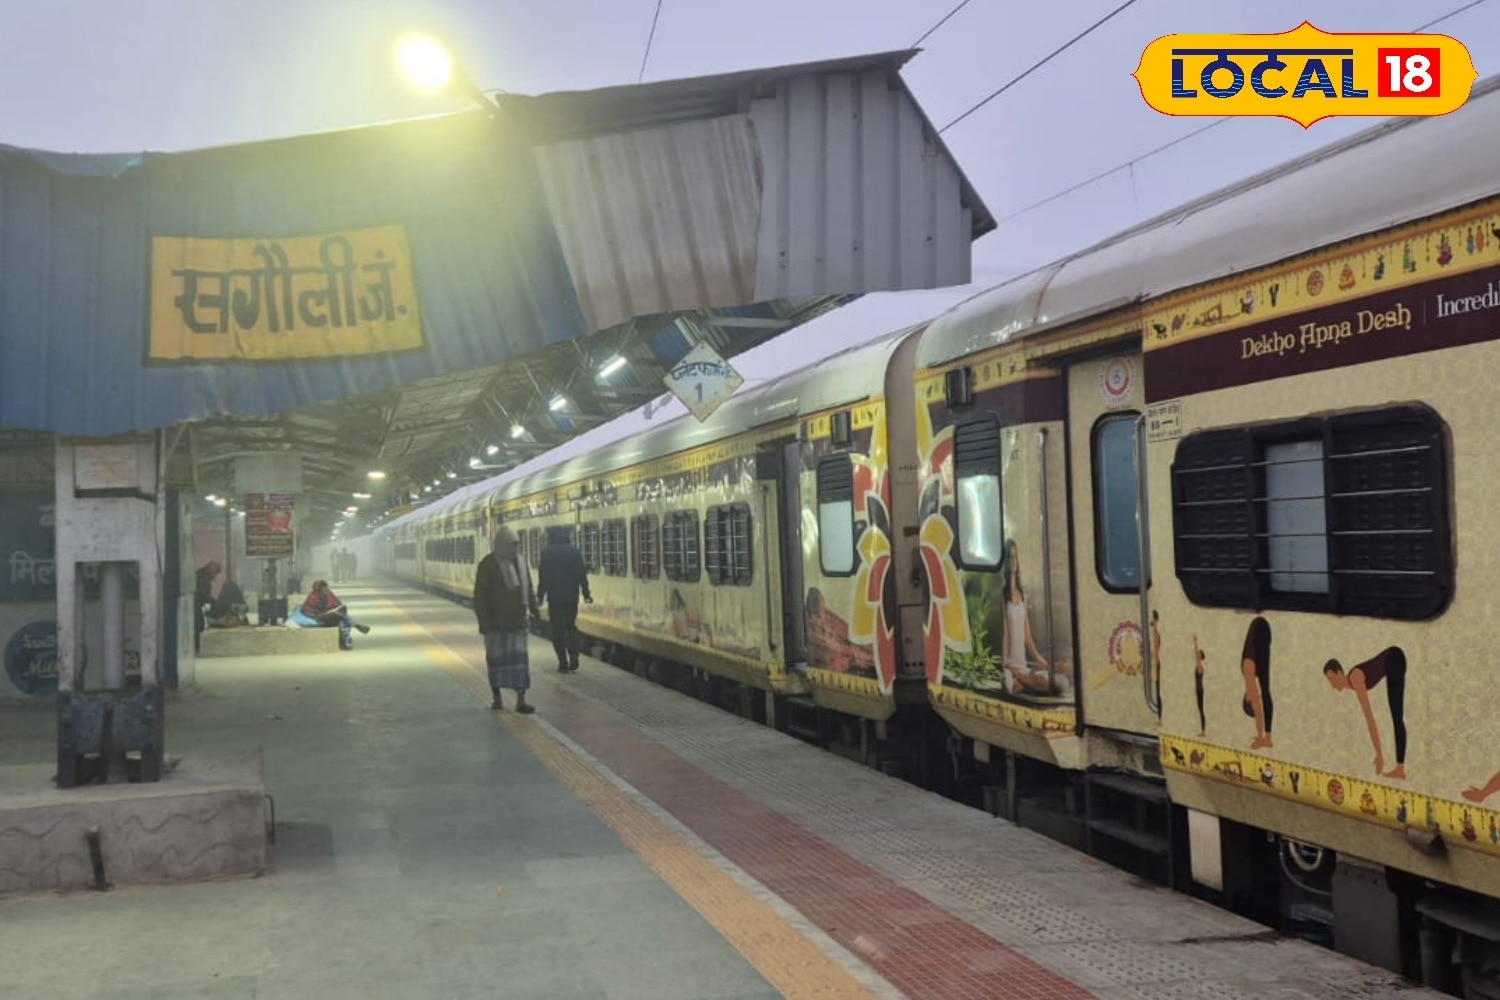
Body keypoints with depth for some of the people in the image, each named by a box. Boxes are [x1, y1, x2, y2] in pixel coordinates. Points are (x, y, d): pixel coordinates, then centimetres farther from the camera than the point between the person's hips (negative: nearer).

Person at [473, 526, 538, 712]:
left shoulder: (520, 562, 7)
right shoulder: (487, 565, -9)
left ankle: (521, 700, -2)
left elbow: (529, 589, 14)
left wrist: (533, 609, 5)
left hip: (517, 621, 4)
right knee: (496, 658, 7)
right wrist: (482, 620, -14)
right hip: (496, 623, -4)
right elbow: (479, 595, -10)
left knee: (519, 658, -1)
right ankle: (497, 697, 21)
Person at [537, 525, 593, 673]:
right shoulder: (575, 552, 3)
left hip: (555, 598, -3)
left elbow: (543, 577, -7)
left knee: (558, 630, 3)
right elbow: (582, 575, 2)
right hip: (572, 597, 3)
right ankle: (573, 662, 3)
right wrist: (586, 594, 8)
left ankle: (563, 663, 0)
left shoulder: (547, 553, -5)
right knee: (572, 628, 14)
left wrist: (540, 596, 0)